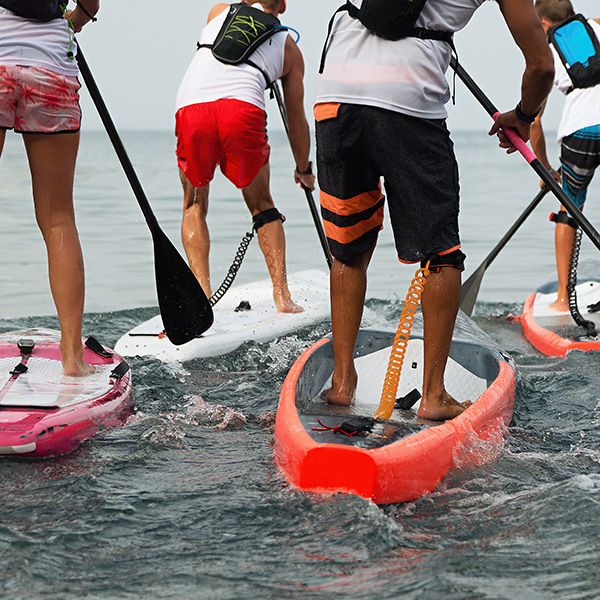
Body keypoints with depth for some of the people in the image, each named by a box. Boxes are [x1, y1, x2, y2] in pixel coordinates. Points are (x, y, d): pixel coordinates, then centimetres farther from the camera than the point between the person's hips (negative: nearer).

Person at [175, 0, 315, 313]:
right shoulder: (288, 47, 26)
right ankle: (282, 296, 11)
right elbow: (296, 119, 31)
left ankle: (201, 294, 7)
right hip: (244, 108, -1)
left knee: (195, 205, 21)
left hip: (191, 106, 1)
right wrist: (304, 170, 45)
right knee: (261, 205, 19)